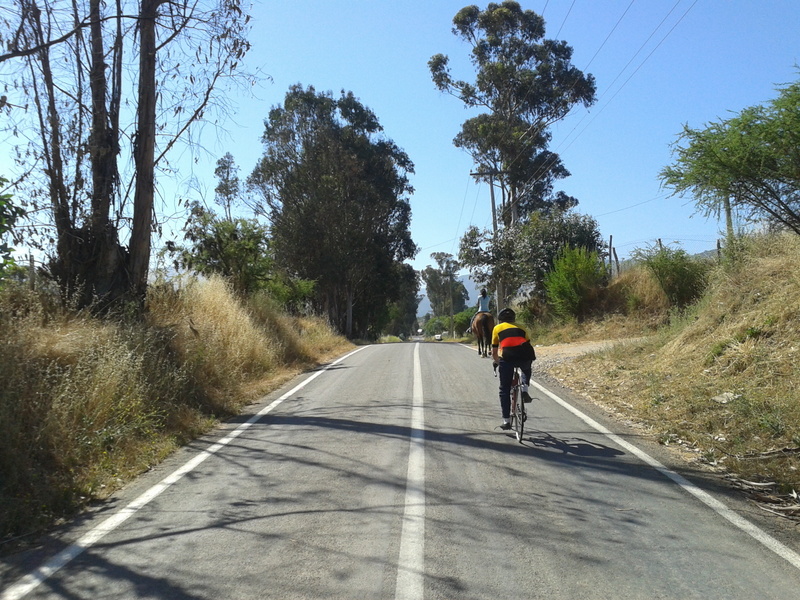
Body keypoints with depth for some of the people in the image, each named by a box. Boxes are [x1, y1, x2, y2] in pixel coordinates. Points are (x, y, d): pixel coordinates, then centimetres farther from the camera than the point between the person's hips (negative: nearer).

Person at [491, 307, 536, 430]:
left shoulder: (497, 328, 24)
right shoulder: (520, 328, 30)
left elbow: (494, 353, 25)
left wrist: (498, 363, 44)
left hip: (507, 357, -2)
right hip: (525, 356, 2)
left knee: (504, 390, 12)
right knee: (526, 369, 38)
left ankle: (506, 420, 10)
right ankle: (524, 389, 14)